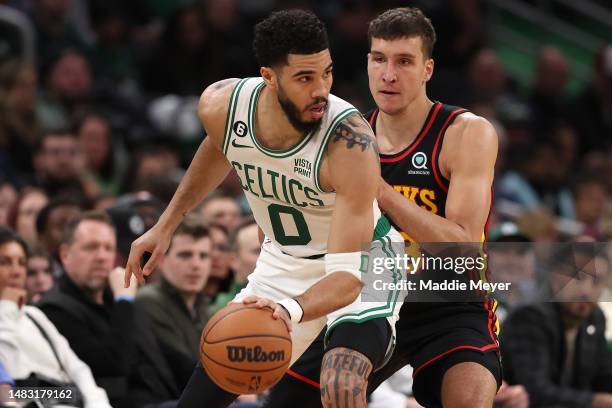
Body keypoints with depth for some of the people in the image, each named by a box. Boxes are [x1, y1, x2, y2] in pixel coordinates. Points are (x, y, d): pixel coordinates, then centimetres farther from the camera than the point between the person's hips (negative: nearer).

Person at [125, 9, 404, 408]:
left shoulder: (350, 142, -35)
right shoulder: (221, 105, -20)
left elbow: (348, 274, -39)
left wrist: (292, 310, -57)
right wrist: (166, 225, 14)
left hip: (363, 264, -5)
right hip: (284, 262, 6)